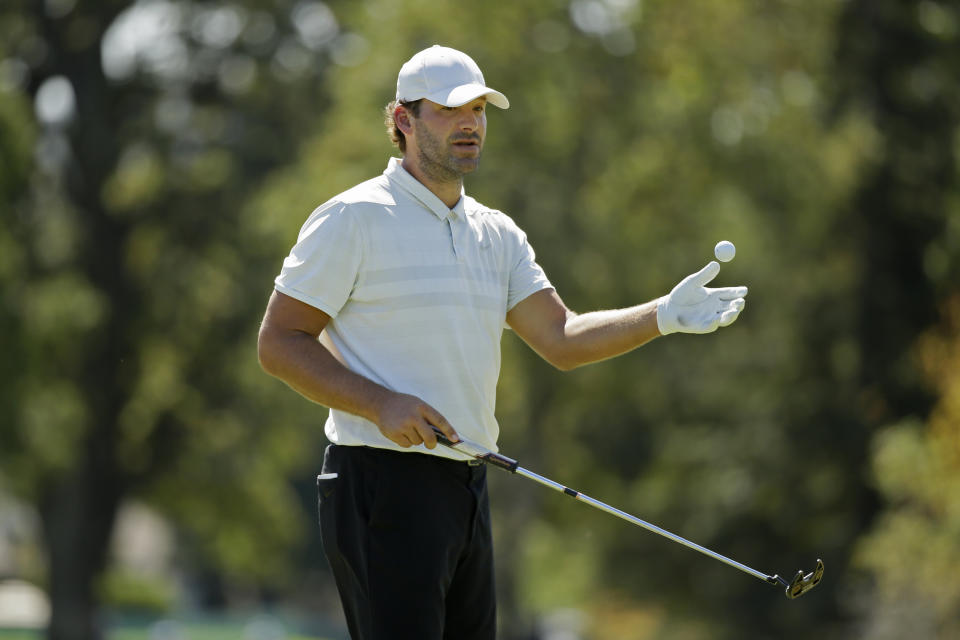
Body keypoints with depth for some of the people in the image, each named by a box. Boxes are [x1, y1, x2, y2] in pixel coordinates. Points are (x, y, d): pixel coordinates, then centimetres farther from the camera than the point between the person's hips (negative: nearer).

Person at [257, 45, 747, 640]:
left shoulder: (497, 233, 16)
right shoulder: (353, 218, -5)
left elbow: (561, 338, 10)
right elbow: (280, 343, -7)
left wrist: (664, 315, -5)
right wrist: (382, 405, -19)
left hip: (467, 483, 7)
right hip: (382, 480, -7)